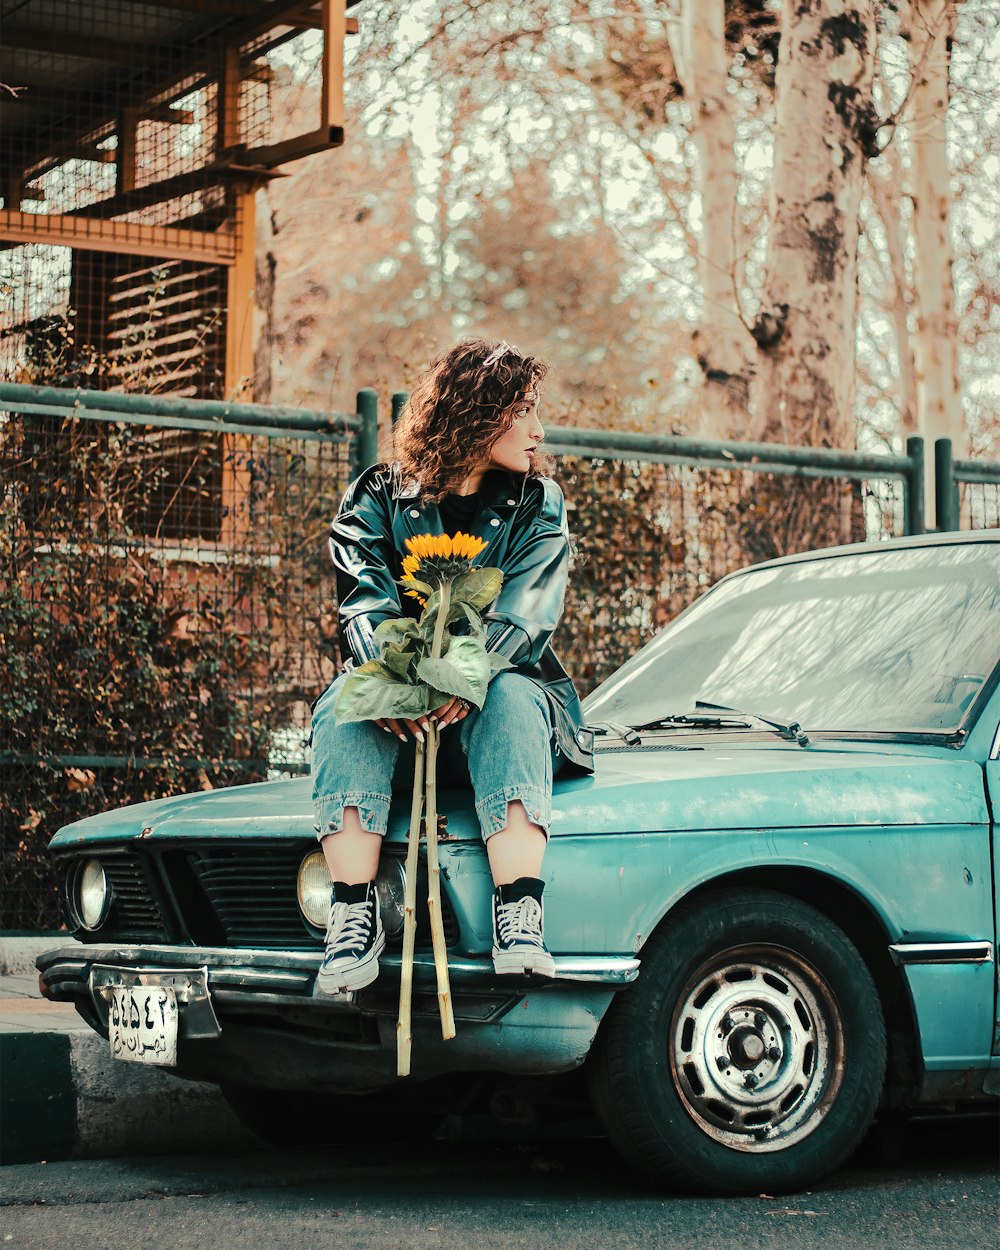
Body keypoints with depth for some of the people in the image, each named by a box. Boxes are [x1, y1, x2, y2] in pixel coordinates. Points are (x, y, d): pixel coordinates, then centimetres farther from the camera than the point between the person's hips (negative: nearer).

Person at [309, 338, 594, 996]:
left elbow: (525, 614, -10)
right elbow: (366, 606, -10)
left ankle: (519, 917, -47)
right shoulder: (376, 498, 5)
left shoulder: (539, 504, 7)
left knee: (514, 696, -34)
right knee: (348, 697, -32)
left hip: (481, 709, 0)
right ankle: (355, 915, -38)